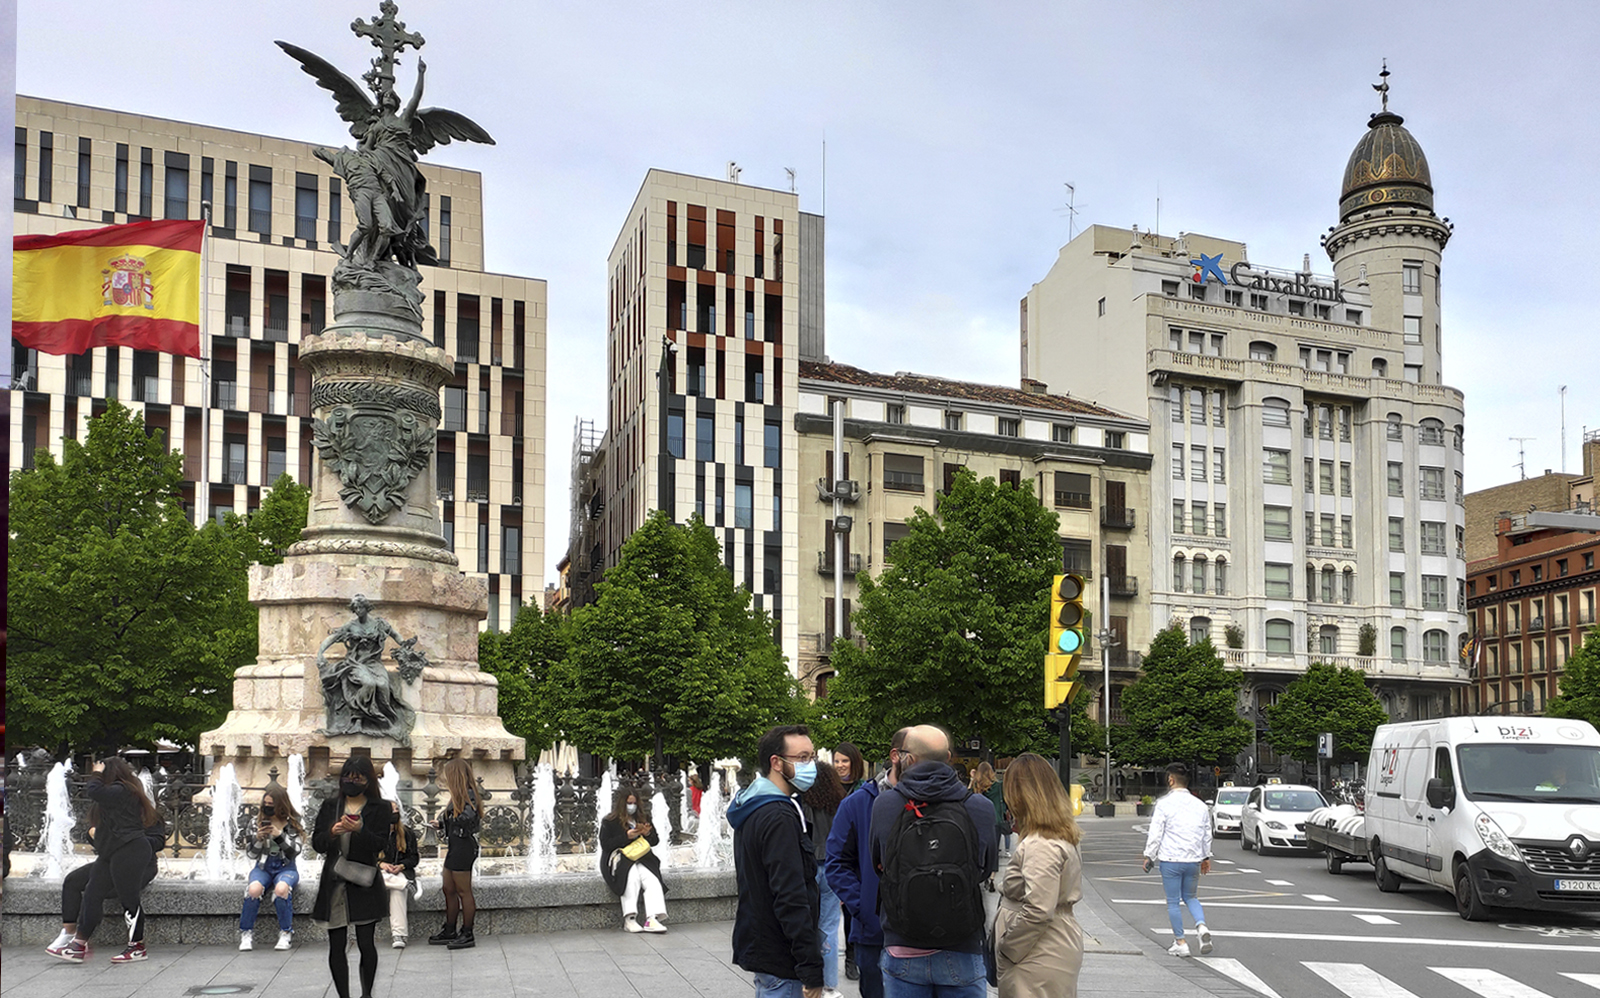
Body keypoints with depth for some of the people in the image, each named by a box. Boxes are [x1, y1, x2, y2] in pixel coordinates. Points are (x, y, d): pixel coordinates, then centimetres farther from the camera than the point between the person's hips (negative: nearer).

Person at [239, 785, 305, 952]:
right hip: (263, 867, 2)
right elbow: (251, 854, 7)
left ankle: (286, 933, -20)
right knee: (254, 889, -34)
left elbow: (296, 850, -6)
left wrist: (279, 835, -19)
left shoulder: (293, 824, 3)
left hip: (286, 868, -2)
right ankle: (246, 933, -16)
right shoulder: (258, 824, 8)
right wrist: (258, 838, -13)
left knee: (281, 889, -37)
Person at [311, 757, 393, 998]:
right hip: (333, 883, 2)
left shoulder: (380, 808, 2)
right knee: (336, 945, 4)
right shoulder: (330, 806, 10)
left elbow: (381, 844, -6)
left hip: (364, 883, -2)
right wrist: (332, 832, -13)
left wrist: (360, 830, -23)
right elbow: (316, 843, 7)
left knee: (366, 943, -2)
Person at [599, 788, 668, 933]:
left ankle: (652, 919, -39)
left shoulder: (643, 818, 18)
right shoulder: (609, 822, 5)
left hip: (642, 857, 4)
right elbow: (605, 845, -5)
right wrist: (626, 836, -14)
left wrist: (648, 834, -3)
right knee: (632, 875, -35)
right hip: (619, 858, -4)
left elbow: (656, 841, 21)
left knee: (651, 878, -27)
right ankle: (629, 919, -37)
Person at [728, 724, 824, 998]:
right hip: (781, 962, -10)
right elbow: (791, 899, -24)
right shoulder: (779, 818, -19)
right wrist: (811, 972, -23)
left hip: (756, 947, 10)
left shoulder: (751, 810, 13)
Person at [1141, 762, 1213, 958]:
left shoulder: (1165, 804, -10)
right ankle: (1202, 926, -5)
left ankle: (1180, 942, 9)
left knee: (1173, 902, 6)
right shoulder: (1200, 805, 5)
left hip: (1171, 860, -5)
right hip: (1194, 860, 5)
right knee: (1190, 897, 20)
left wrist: (1149, 857, 2)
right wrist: (1206, 857, 28)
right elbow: (1207, 834, 15)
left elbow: (1155, 834, -10)